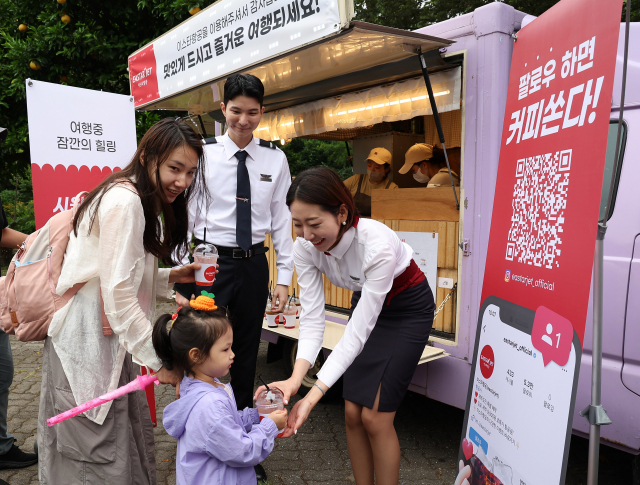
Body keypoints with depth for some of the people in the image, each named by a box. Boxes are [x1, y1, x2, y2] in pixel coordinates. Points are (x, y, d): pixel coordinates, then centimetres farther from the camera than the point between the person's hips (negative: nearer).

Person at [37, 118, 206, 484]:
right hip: (84, 340, -9)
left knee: (127, 434, 18)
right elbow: (119, 294, -24)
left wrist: (172, 276, -1)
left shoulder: (139, 201, 12)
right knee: (99, 455, 3)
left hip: (106, 335, 10)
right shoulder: (124, 201, -21)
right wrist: (158, 360, -20)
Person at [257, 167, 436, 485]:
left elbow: (359, 330, -35)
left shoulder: (377, 244, -38)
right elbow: (312, 318, -19)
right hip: (364, 300, 5)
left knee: (375, 415, -7)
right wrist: (296, 378, -34)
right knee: (352, 413, 3)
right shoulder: (305, 246, -21)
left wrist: (314, 395, -38)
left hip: (407, 307, -5)